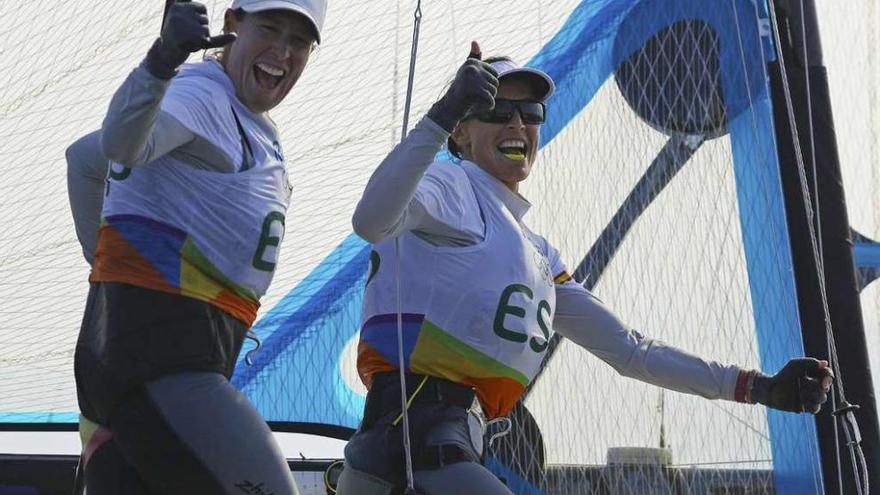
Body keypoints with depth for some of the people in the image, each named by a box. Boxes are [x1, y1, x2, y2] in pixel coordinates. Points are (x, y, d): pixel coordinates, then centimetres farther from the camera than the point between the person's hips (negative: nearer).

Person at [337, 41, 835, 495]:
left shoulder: (540, 255, 26)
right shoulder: (450, 186, 2)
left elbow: (630, 350, 27)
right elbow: (372, 220, -22)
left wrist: (757, 387, 23)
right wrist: (441, 115, -34)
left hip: (461, 449, 9)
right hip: (417, 433, -9)